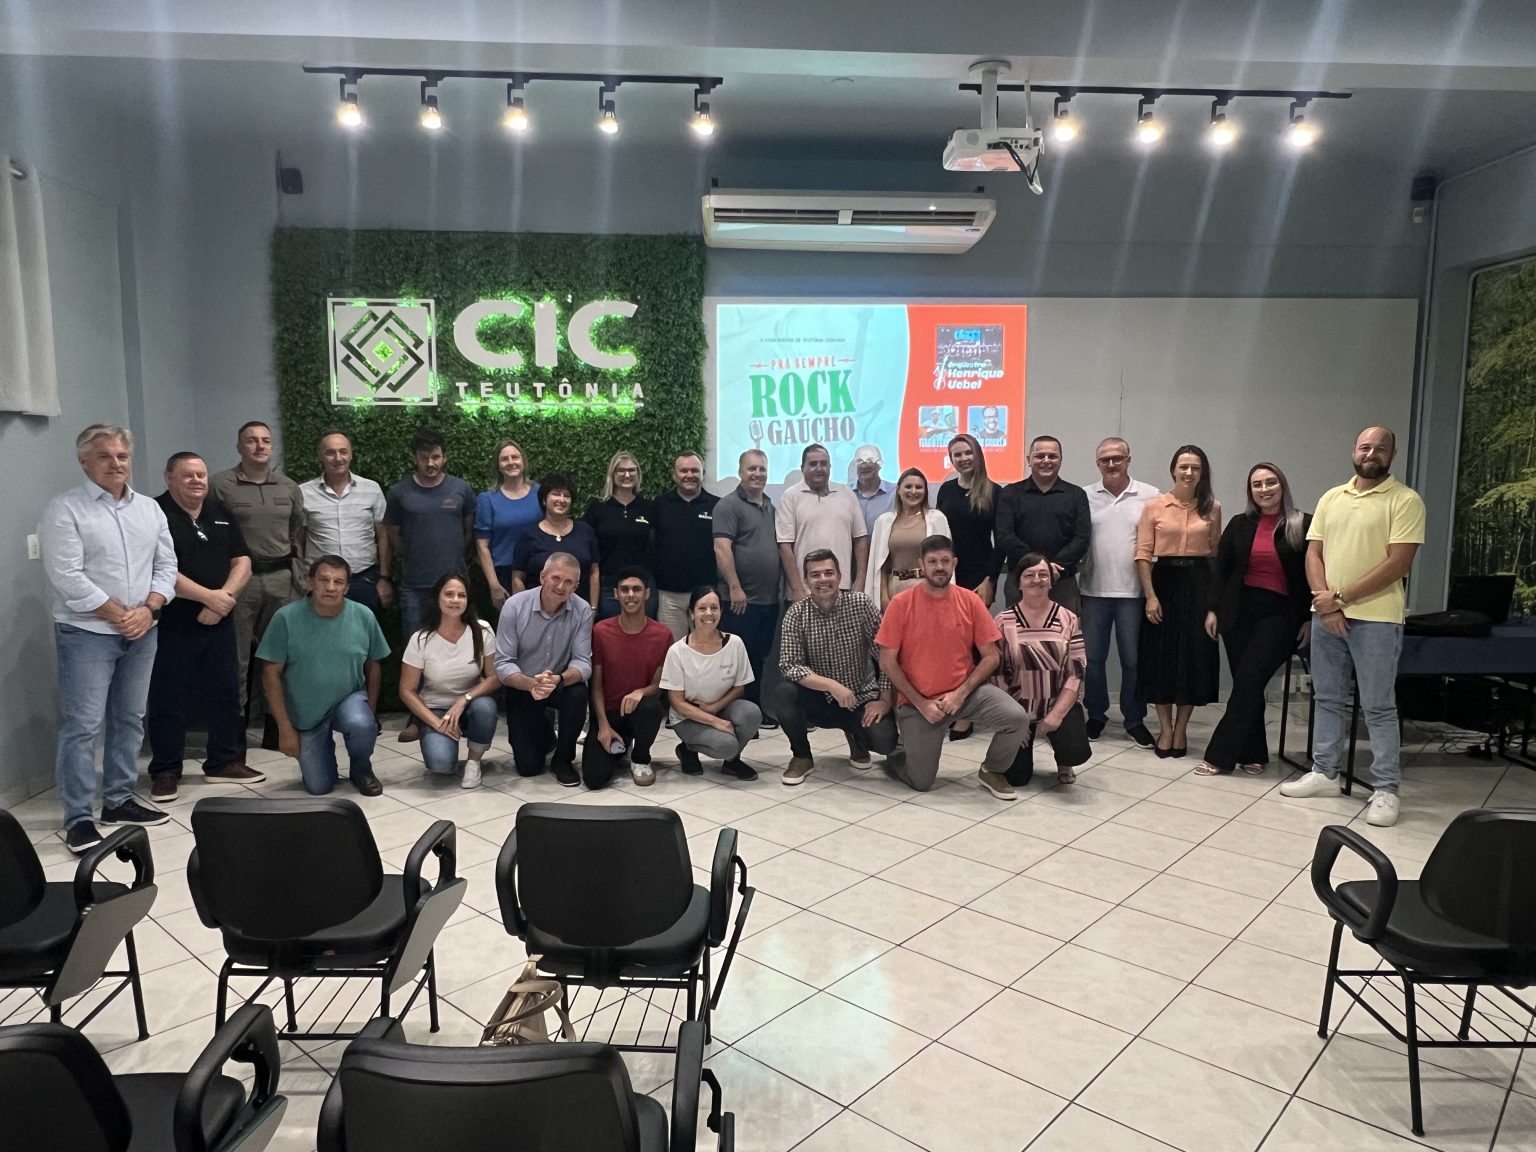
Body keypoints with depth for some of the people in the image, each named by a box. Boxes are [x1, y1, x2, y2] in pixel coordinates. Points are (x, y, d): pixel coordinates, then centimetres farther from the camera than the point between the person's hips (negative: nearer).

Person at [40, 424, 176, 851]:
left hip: (142, 632, 6)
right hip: (87, 633, -6)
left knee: (130, 719, 12)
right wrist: (119, 615, -14)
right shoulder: (65, 510, -7)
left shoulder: (149, 508, 10)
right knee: (82, 726, -4)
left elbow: (165, 565, 8)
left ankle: (119, 800, 24)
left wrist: (148, 609, -7)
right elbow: (68, 577, -14)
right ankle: (78, 817, 3)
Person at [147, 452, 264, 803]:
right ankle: (165, 771, 16)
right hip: (171, 626, -6)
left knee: (225, 693, 11)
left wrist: (225, 597, -9)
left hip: (218, 624, 6)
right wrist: (208, 597, -16)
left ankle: (224, 762, 24)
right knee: (168, 701, 3)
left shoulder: (221, 514, 12)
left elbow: (242, 562, 8)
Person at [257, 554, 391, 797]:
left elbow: (372, 667, 2)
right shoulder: (286, 618, -17)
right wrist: (285, 728, -12)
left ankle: (361, 770, 0)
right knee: (319, 788, -1)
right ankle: (323, 746, 34)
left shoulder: (364, 616, -11)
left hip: (349, 699, 0)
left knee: (361, 725, -34)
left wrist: (371, 714, -1)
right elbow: (272, 674, -11)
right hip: (305, 713, 0)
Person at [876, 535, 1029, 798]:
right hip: (918, 701, -2)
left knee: (1017, 718, -23)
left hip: (966, 692, 2)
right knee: (921, 782, -4)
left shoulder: (970, 601, -4)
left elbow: (991, 657, -1)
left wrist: (961, 693, -13)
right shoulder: (900, 604, -9)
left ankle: (992, 771, 6)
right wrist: (920, 702, -12)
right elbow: (887, 662, -7)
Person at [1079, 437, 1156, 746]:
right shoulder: (1085, 497, 4)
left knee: (1133, 660, 7)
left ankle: (1135, 720, 21)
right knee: (1093, 657, 9)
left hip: (1134, 592, -1)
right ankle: (1096, 715, 24)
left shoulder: (1150, 497, 0)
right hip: (1093, 591, 1)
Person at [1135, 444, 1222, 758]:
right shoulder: (1154, 505, -1)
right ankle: (1165, 728, 16)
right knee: (1161, 656, 3)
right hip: (1164, 581, -2)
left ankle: (1181, 728, 19)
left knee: (1194, 656, 5)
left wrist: (1216, 596, 4)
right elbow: (1143, 554, -3)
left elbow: (1216, 553, 9)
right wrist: (1150, 596, -10)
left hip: (1199, 584, 2)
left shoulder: (1212, 508, 6)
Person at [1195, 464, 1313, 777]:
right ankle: (1252, 754, 16)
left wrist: (1310, 618, -4)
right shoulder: (1240, 525, 8)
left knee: (1248, 681, -9)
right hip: (1239, 611, 3)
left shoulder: (1304, 525, -1)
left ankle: (1219, 755, -4)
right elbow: (1221, 569, 10)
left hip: (1280, 614, -3)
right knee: (1247, 685, 4)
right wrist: (1213, 609, 4)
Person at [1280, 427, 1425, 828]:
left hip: (1376, 617, -5)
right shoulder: (1331, 498, 12)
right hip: (1327, 614, 5)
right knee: (1328, 699, 13)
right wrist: (1325, 599, -8)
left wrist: (1341, 597, -14)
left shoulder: (1405, 500, -5)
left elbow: (1398, 563, -12)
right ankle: (1324, 773, 24)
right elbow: (1313, 553, 8)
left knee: (1378, 707, 0)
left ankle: (1386, 790, 9)